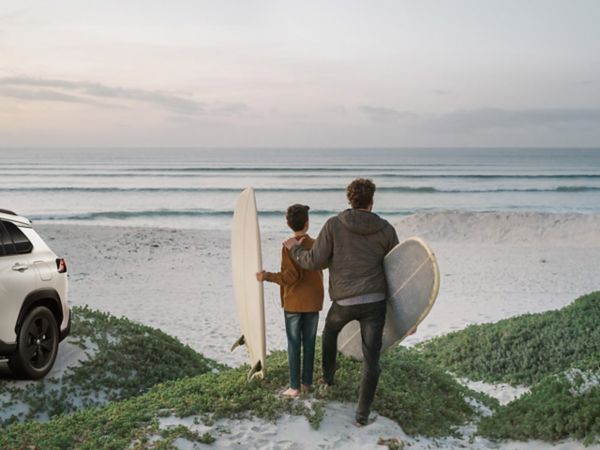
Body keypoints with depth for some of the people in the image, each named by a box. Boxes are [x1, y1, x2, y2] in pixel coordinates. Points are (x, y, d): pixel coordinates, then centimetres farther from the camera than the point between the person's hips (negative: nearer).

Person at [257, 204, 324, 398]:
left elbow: (291, 276, -17)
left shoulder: (288, 246, -12)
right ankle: (307, 382, 16)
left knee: (294, 345, 2)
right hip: (313, 302, 4)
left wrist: (267, 276, -11)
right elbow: (319, 273, 8)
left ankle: (295, 387, 3)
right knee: (309, 343, 10)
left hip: (293, 303, -3)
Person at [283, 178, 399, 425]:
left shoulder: (334, 225, -6)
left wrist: (294, 248, 12)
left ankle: (328, 375, 48)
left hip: (345, 301, 0)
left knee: (331, 328, 35)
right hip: (375, 302, 0)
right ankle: (362, 413, 8)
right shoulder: (386, 229, 1)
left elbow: (314, 261, -7)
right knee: (370, 359, 9)